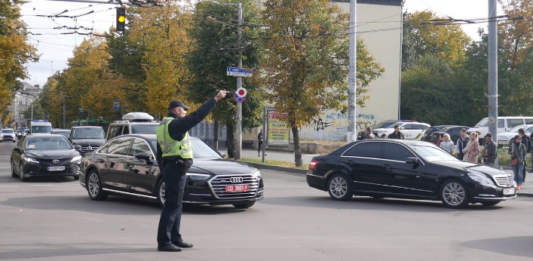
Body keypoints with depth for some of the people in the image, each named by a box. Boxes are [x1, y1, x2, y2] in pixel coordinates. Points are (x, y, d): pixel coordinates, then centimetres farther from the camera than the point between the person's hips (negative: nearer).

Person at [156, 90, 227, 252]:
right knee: (171, 206, -9)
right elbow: (198, 116, -20)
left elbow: (159, 154, 22)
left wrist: (164, 172, 27)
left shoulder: (163, 126, 18)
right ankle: (164, 242, -9)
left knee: (175, 206, 16)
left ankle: (175, 239, 23)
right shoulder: (176, 124, -13)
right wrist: (215, 99, -15)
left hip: (169, 167, 11)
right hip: (177, 168, -11)